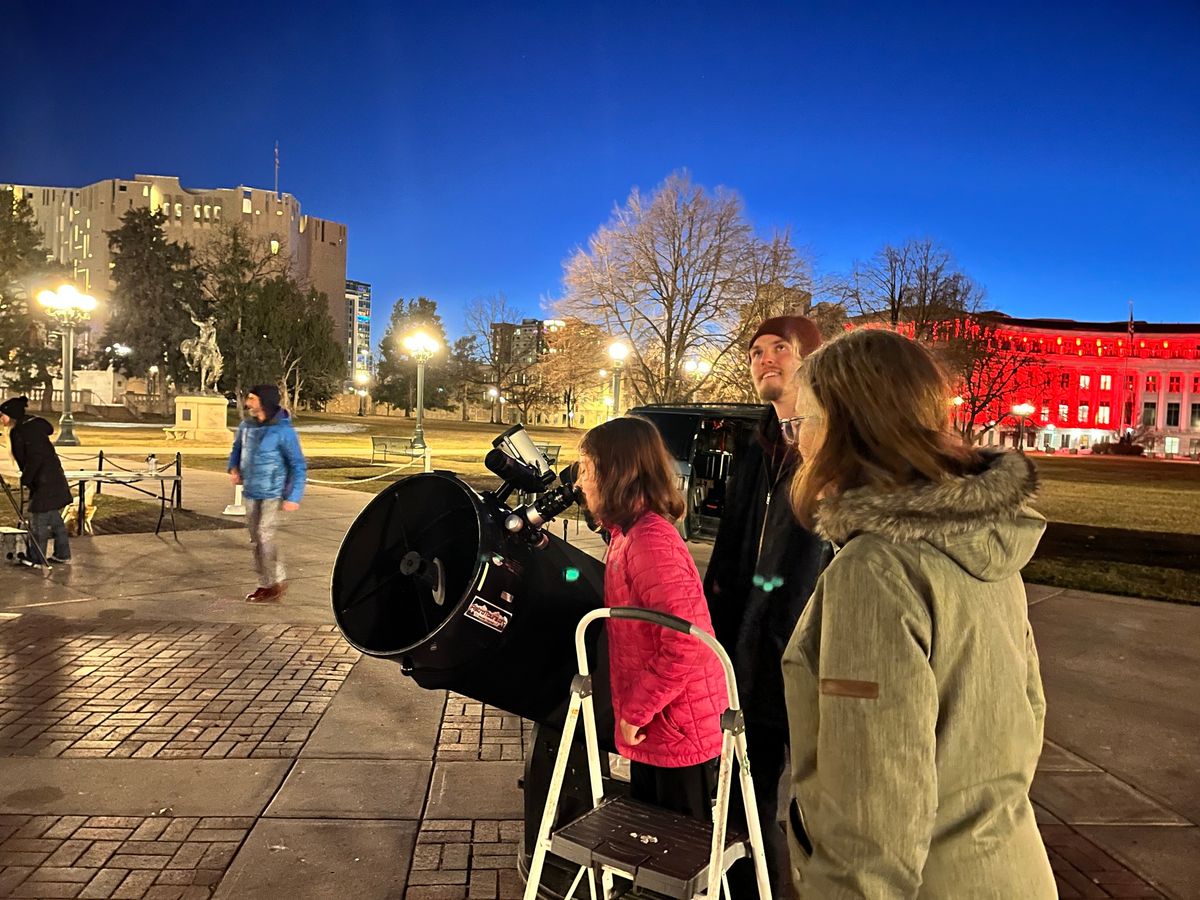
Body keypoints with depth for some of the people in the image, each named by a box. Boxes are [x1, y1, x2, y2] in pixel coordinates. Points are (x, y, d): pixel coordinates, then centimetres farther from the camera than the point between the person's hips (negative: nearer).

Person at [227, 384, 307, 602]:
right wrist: (234, 468, 1)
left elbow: (299, 466, -14)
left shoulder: (283, 431, -16)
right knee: (256, 540, 12)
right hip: (250, 492, 7)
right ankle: (265, 583, 24)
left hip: (272, 494, -7)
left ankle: (277, 582, 6)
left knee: (264, 537, -11)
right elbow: (237, 449, 21)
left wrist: (294, 497, -20)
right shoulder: (246, 425, 2)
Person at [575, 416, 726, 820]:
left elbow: (686, 646, -29)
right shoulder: (629, 535, 8)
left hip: (679, 737, -9)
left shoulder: (650, 539, -22)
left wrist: (633, 711, -20)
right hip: (653, 732, 9)